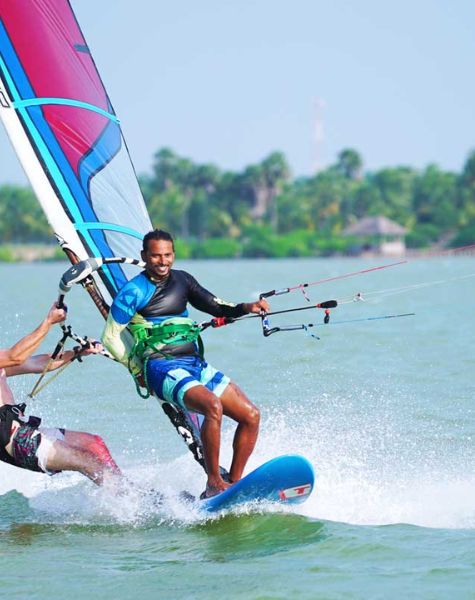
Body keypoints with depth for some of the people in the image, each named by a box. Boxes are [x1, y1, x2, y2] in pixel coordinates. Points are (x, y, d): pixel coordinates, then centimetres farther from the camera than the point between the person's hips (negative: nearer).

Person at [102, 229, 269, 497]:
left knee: (251, 415, -5)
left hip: (197, 365, 7)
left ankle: (234, 483, 3)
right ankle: (213, 484, -26)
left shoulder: (182, 280, 14)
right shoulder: (134, 292, -5)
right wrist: (140, 371, -2)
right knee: (213, 407, -34)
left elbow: (216, 307, 20)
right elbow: (110, 338, -3)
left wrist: (246, 307, 1)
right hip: (165, 369, -7)